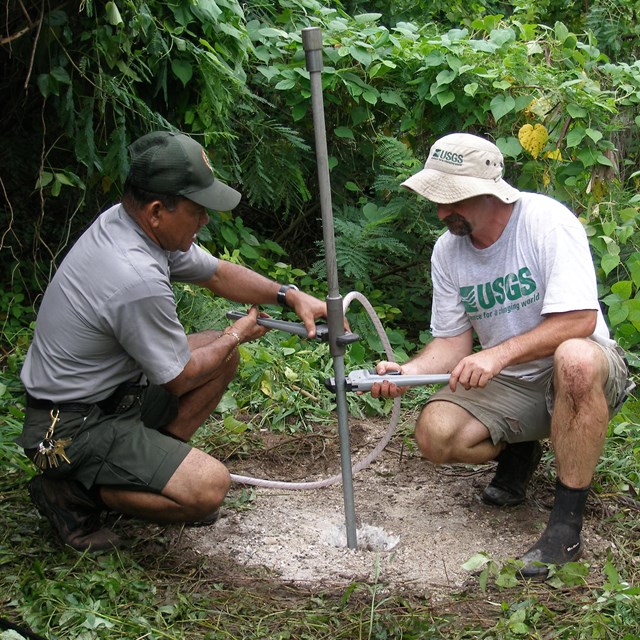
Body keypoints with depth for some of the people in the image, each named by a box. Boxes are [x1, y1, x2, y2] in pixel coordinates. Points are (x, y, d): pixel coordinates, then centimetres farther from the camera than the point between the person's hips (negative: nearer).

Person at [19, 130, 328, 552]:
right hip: (71, 429, -10)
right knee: (208, 488, -23)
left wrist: (290, 295, -1)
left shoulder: (122, 222, -3)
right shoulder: (138, 280, -32)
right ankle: (74, 492, -5)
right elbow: (180, 379, -16)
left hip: (109, 389, 10)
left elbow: (217, 273, 12)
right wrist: (237, 335, 0)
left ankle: (151, 467, 12)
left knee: (224, 355, 12)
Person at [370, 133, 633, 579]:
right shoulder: (447, 250, -2)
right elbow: (453, 341, 2)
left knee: (575, 358, -41)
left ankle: (567, 524, -29)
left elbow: (580, 320, -27)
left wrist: (499, 354, -36)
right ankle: (516, 454, 13)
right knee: (436, 434, -23)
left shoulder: (547, 221, -20)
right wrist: (408, 371, -18)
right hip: (508, 385, 5)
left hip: (581, 375, -4)